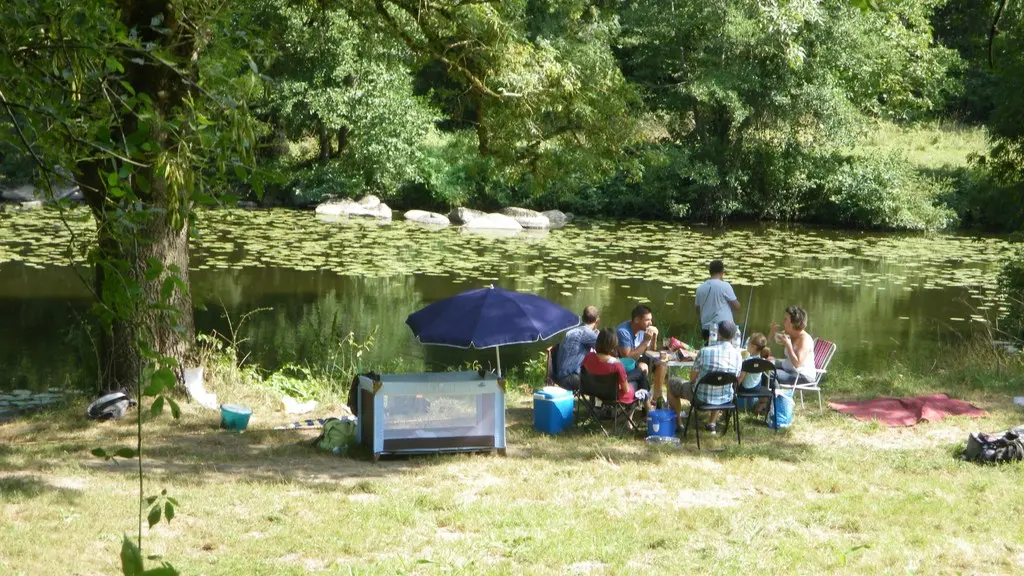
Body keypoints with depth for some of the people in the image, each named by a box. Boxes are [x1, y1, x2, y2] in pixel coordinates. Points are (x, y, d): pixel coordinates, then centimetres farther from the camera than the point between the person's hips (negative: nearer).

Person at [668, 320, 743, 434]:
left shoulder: (705, 351, -21)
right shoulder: (738, 355, -11)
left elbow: (692, 378, -9)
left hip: (702, 398, -3)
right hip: (725, 400, 3)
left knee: (672, 383, 22)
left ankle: (679, 423, 27)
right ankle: (713, 423, 34)